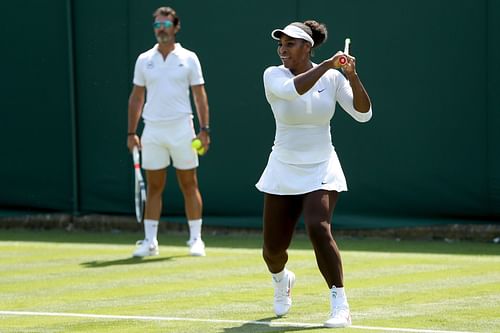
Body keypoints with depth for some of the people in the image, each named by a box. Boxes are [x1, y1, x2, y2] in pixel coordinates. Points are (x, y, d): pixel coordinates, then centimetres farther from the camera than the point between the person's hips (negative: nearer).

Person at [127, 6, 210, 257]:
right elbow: (136, 97, 10)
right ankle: (149, 241, 6)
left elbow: (199, 95, 1)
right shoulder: (144, 60, 7)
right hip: (152, 131, 2)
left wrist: (204, 129, -7)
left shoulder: (188, 58, 2)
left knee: (189, 186, 2)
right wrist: (131, 132, 4)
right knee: (154, 188, 4)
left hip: (182, 130, -2)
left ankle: (195, 239, 7)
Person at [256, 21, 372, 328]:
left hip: (321, 170, -1)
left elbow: (363, 113, -12)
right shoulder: (273, 75, -8)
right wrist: (326, 65, -34)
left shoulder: (333, 78, -3)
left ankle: (340, 306, -21)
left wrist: (353, 77, -25)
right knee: (273, 248, 7)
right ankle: (281, 279, 45)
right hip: (283, 173, 1)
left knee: (318, 228, -26)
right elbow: (292, 89, -31)